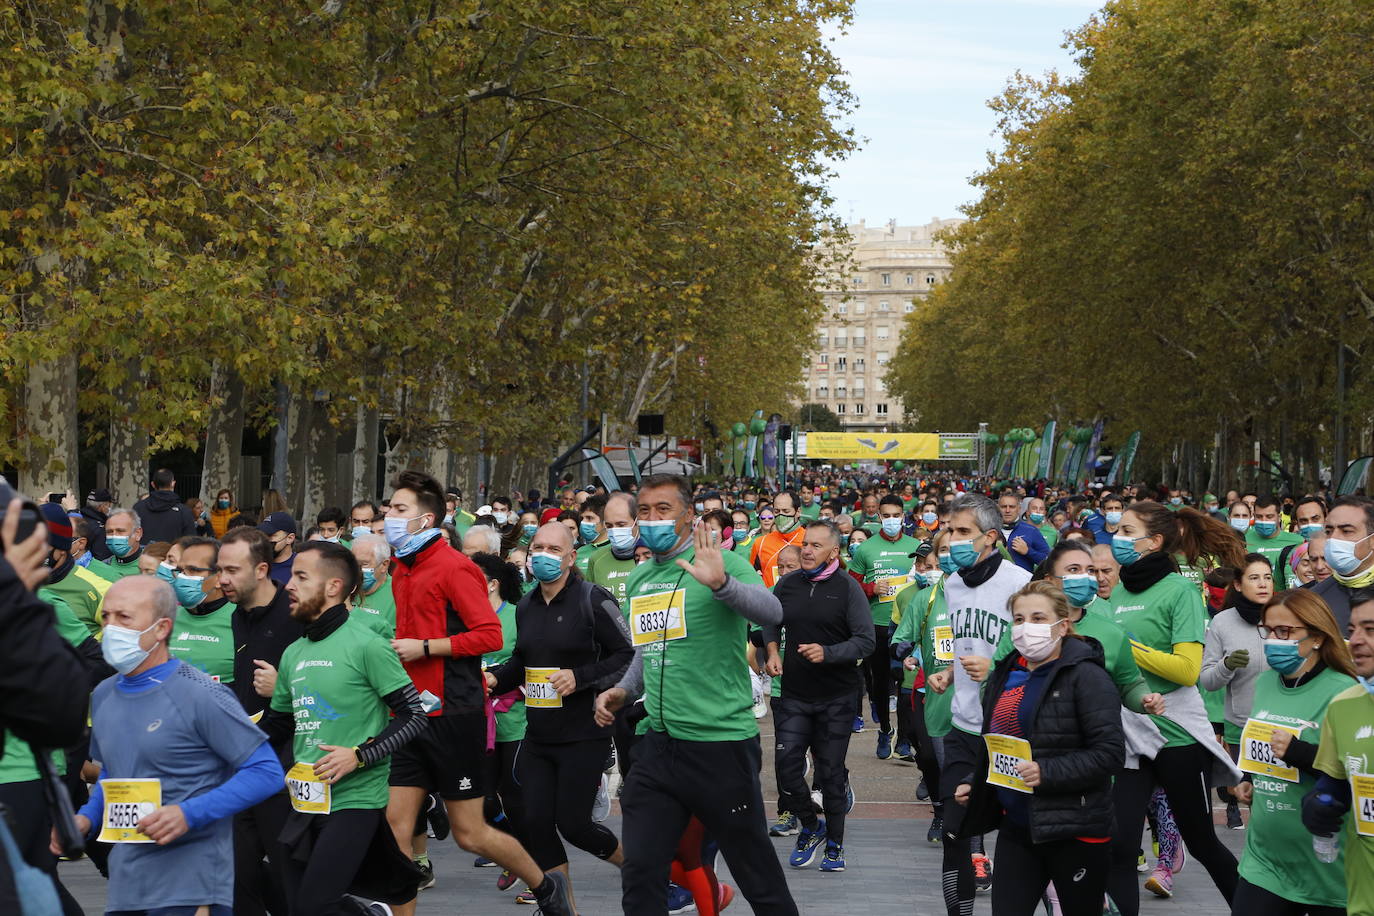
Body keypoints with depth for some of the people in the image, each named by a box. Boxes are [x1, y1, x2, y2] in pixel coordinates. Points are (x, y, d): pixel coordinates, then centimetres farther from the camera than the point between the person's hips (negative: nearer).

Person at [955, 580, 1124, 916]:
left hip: (1074, 831, -6)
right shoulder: (1004, 676, 12)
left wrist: (1047, 773, -24)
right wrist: (975, 786, 9)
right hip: (1016, 827, 6)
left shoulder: (1085, 675, -11)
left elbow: (1110, 752, -18)